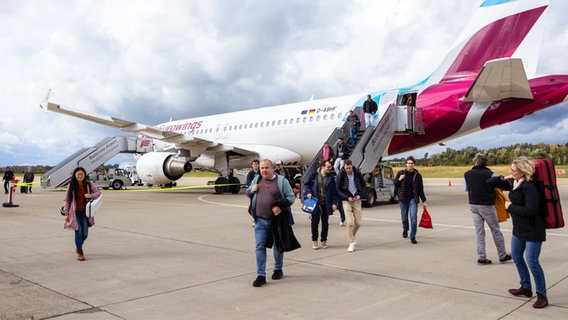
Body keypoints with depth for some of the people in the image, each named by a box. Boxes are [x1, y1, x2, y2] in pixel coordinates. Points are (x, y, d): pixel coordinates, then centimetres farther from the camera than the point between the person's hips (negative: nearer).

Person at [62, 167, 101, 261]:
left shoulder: (88, 184, 0)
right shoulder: (71, 186, -4)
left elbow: (98, 192, 9)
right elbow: (66, 200, 1)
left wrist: (91, 195, -14)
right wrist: (66, 213, -2)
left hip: (84, 212, 2)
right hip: (75, 212, -2)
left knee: (85, 233, 5)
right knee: (78, 232, -5)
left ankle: (79, 247, 35)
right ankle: (79, 252, 12)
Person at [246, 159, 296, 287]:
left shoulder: (281, 181, -6)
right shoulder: (257, 179, 8)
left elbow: (291, 197, -6)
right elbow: (248, 193, 21)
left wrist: (281, 207, -21)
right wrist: (251, 190, -3)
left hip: (277, 219, -3)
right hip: (260, 220, 3)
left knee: (278, 246, 13)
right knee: (260, 246, -2)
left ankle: (278, 269, 34)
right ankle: (261, 275, 4)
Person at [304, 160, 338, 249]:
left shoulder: (331, 178, 4)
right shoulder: (314, 175, -2)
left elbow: (334, 191, 4)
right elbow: (307, 184, 8)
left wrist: (334, 203, -3)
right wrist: (308, 192, -10)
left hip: (326, 204, 2)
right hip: (315, 203, -2)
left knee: (325, 223, 7)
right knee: (315, 222, 2)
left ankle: (324, 241, 19)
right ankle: (314, 241, 14)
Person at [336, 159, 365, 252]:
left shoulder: (357, 173, -1)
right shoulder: (341, 175, -9)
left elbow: (363, 185, 12)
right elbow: (337, 189, -6)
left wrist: (359, 194, -4)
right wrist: (347, 197, -15)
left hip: (357, 200, 3)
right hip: (346, 201, -3)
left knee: (358, 223, 4)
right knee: (350, 222, -10)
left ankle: (353, 235, 34)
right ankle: (351, 243, 1)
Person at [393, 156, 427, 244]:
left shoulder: (417, 175, 1)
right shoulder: (400, 173, 2)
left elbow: (421, 189, 5)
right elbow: (395, 183, 12)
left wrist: (423, 201, 4)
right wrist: (399, 179, -9)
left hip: (413, 199, -1)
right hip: (403, 199, 2)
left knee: (413, 217, -10)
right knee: (404, 217, 14)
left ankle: (413, 237, -5)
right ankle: (405, 230, 42)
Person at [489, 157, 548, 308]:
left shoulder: (530, 187, -23)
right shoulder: (512, 183, 2)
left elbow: (530, 211, -30)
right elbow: (491, 182, 11)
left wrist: (510, 207, -18)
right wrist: (504, 178, -6)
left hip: (533, 229, -9)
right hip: (519, 228, 9)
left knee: (532, 261, -6)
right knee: (516, 257, 18)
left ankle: (542, 295, 9)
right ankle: (526, 287, 36)